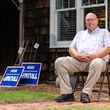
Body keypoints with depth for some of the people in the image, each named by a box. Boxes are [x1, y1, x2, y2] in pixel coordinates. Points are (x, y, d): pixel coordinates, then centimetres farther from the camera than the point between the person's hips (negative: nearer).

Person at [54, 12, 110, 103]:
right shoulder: (80, 34, 31)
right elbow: (71, 49, 19)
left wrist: (93, 56, -13)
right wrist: (78, 55, -6)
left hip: (96, 59, -3)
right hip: (79, 61, 4)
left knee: (97, 63, -41)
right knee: (59, 62, -21)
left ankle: (86, 93, -34)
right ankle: (67, 93, -24)